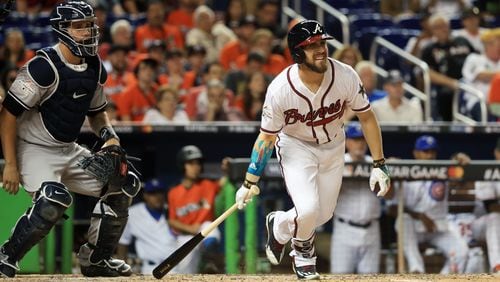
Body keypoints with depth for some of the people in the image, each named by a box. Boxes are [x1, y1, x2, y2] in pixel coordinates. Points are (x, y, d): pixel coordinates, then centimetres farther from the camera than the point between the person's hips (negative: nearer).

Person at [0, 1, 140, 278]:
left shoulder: (95, 68, 4)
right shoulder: (44, 66, -21)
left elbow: (96, 112, 20)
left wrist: (109, 135, -2)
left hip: (69, 150, 8)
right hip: (35, 149, -8)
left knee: (124, 184, 5)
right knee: (54, 199, -33)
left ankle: (95, 259, 17)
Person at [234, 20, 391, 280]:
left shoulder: (345, 77, -25)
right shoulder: (280, 89, -30)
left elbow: (366, 117, -11)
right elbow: (267, 137, -17)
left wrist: (379, 165, -12)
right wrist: (249, 183, -15)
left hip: (332, 146, 3)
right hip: (296, 145, -3)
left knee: (323, 214, 6)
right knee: (308, 210, -20)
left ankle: (279, 225, 39)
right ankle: (303, 251, 16)